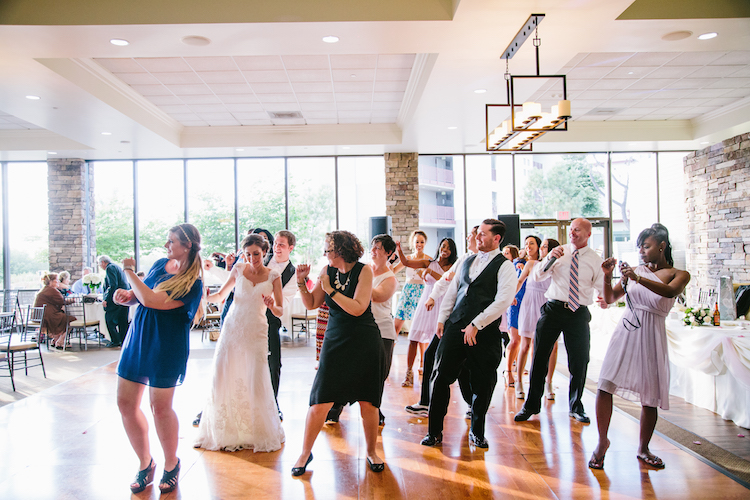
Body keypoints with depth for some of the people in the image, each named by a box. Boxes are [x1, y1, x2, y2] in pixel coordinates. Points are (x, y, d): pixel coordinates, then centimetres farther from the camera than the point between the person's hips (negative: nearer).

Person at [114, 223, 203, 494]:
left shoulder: (192, 283, -17)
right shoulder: (160, 264, 6)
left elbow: (151, 300, -26)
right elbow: (140, 295, 20)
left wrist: (129, 272, -14)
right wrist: (126, 295, -3)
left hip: (166, 348, -7)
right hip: (138, 340, 7)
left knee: (160, 407, 2)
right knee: (125, 403, 7)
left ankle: (171, 465, 27)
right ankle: (145, 463, 26)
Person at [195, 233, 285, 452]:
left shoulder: (273, 276, 0)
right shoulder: (239, 269, 4)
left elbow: (280, 311, 0)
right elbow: (220, 296, 9)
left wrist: (271, 305, -22)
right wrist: (204, 296, -11)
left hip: (256, 333, -2)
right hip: (232, 328, 2)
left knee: (257, 383, -5)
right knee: (223, 379, 2)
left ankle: (260, 434, 13)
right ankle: (224, 432, 19)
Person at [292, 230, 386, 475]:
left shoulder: (363, 271, -9)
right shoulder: (327, 271, 3)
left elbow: (358, 308, -18)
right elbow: (311, 304, 9)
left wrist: (330, 289, -17)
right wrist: (301, 281, -5)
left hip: (365, 344, -2)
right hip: (335, 342, 3)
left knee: (368, 402, 5)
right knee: (320, 402, -2)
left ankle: (371, 451, 27)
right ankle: (305, 453, 17)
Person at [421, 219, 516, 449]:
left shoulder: (505, 266, -4)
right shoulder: (468, 261, 15)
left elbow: (504, 299, -14)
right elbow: (452, 290, 19)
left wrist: (476, 324, -16)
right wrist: (442, 318, 12)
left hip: (484, 332, -5)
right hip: (455, 327, 5)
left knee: (482, 384, 6)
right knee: (441, 376, 2)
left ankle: (477, 432, 27)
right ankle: (434, 431, 15)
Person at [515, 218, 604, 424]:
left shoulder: (595, 260, 5)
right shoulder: (559, 252, 5)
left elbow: (601, 288, 3)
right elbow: (536, 276, 0)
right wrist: (549, 258, -15)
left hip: (578, 314, 0)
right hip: (553, 308, 0)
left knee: (579, 362, 6)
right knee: (539, 358, 3)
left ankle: (576, 407, 29)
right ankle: (532, 405, 18)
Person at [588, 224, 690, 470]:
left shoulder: (679, 274, 3)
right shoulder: (635, 270, 11)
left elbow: (670, 291, -22)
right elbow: (610, 299, 14)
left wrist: (638, 278, -36)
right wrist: (607, 276, -4)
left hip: (651, 336, -2)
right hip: (626, 331, 2)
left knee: (650, 396, 3)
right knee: (605, 385, -8)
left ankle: (643, 449, 23)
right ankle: (602, 441, 8)